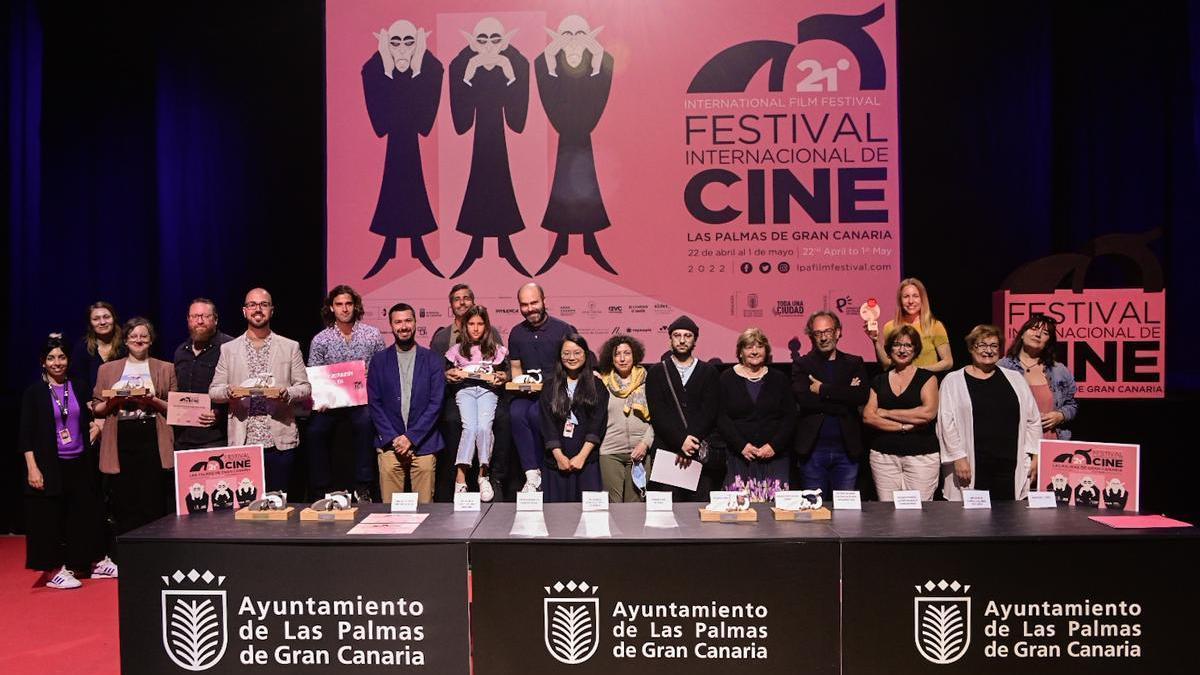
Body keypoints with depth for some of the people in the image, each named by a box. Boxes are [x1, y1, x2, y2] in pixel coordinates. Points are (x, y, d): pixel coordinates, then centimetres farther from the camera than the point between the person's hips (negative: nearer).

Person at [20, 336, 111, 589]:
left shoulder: (79, 386, 6)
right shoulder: (34, 392, -4)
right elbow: (26, 435, -6)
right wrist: (32, 468, -12)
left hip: (81, 463, 4)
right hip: (50, 465, -4)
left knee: (88, 512, 11)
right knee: (50, 518, 2)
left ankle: (97, 562, 24)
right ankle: (54, 570, 13)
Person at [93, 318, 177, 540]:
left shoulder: (165, 369, 13)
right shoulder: (107, 369, 17)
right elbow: (96, 409, 14)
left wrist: (153, 401, -10)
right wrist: (113, 402, -6)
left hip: (152, 439, -1)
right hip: (121, 441, 2)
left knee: (153, 504, -6)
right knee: (123, 506, 0)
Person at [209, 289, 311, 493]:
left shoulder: (290, 347, 9)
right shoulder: (228, 349, 12)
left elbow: (305, 388, 7)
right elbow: (213, 391, 10)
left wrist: (286, 393, -13)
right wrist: (229, 391, -11)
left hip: (280, 441, 0)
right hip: (242, 441, 1)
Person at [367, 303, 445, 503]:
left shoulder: (432, 360, 5)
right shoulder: (379, 361, 8)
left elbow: (436, 402, -1)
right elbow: (374, 403, 5)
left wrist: (411, 437, -8)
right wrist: (392, 438, -6)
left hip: (423, 444, 0)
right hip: (389, 444, 1)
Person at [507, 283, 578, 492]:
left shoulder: (563, 329, -1)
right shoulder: (516, 333, 12)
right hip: (526, 392, 3)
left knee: (536, 412, -33)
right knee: (516, 412, -29)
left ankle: (539, 467, -12)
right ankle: (532, 475, -26)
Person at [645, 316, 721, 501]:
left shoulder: (709, 372, 13)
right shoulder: (657, 373, 11)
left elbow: (709, 412, 2)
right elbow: (657, 413, -1)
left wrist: (693, 441, -12)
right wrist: (681, 440, -13)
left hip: (700, 452, 1)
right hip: (665, 450, 0)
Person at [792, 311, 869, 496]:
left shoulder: (854, 363, 8)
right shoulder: (802, 365, 3)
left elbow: (862, 396, -10)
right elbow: (804, 399, -14)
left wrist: (823, 390, -12)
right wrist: (844, 395, -13)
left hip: (847, 450, 1)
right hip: (813, 449, -1)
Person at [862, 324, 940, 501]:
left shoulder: (927, 377, 5)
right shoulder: (879, 381, 12)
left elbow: (928, 412, -10)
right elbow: (868, 417, 2)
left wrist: (887, 413, -4)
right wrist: (904, 426, -9)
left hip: (921, 455, -2)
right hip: (883, 455, 2)